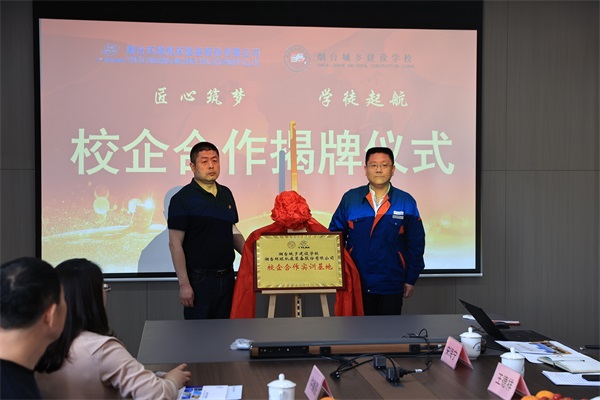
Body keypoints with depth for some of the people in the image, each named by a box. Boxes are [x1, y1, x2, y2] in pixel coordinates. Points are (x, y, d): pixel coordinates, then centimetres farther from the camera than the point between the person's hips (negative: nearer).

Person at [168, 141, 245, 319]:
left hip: (226, 276, 6)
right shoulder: (182, 198, -10)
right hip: (199, 278, -6)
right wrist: (184, 284, -17)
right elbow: (175, 244, -13)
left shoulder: (226, 194, 9)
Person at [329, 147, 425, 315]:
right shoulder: (350, 198, 1)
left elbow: (416, 243, 3)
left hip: (391, 286, 0)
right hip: (356, 284, 1)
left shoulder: (406, 202, 0)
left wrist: (411, 279, 2)